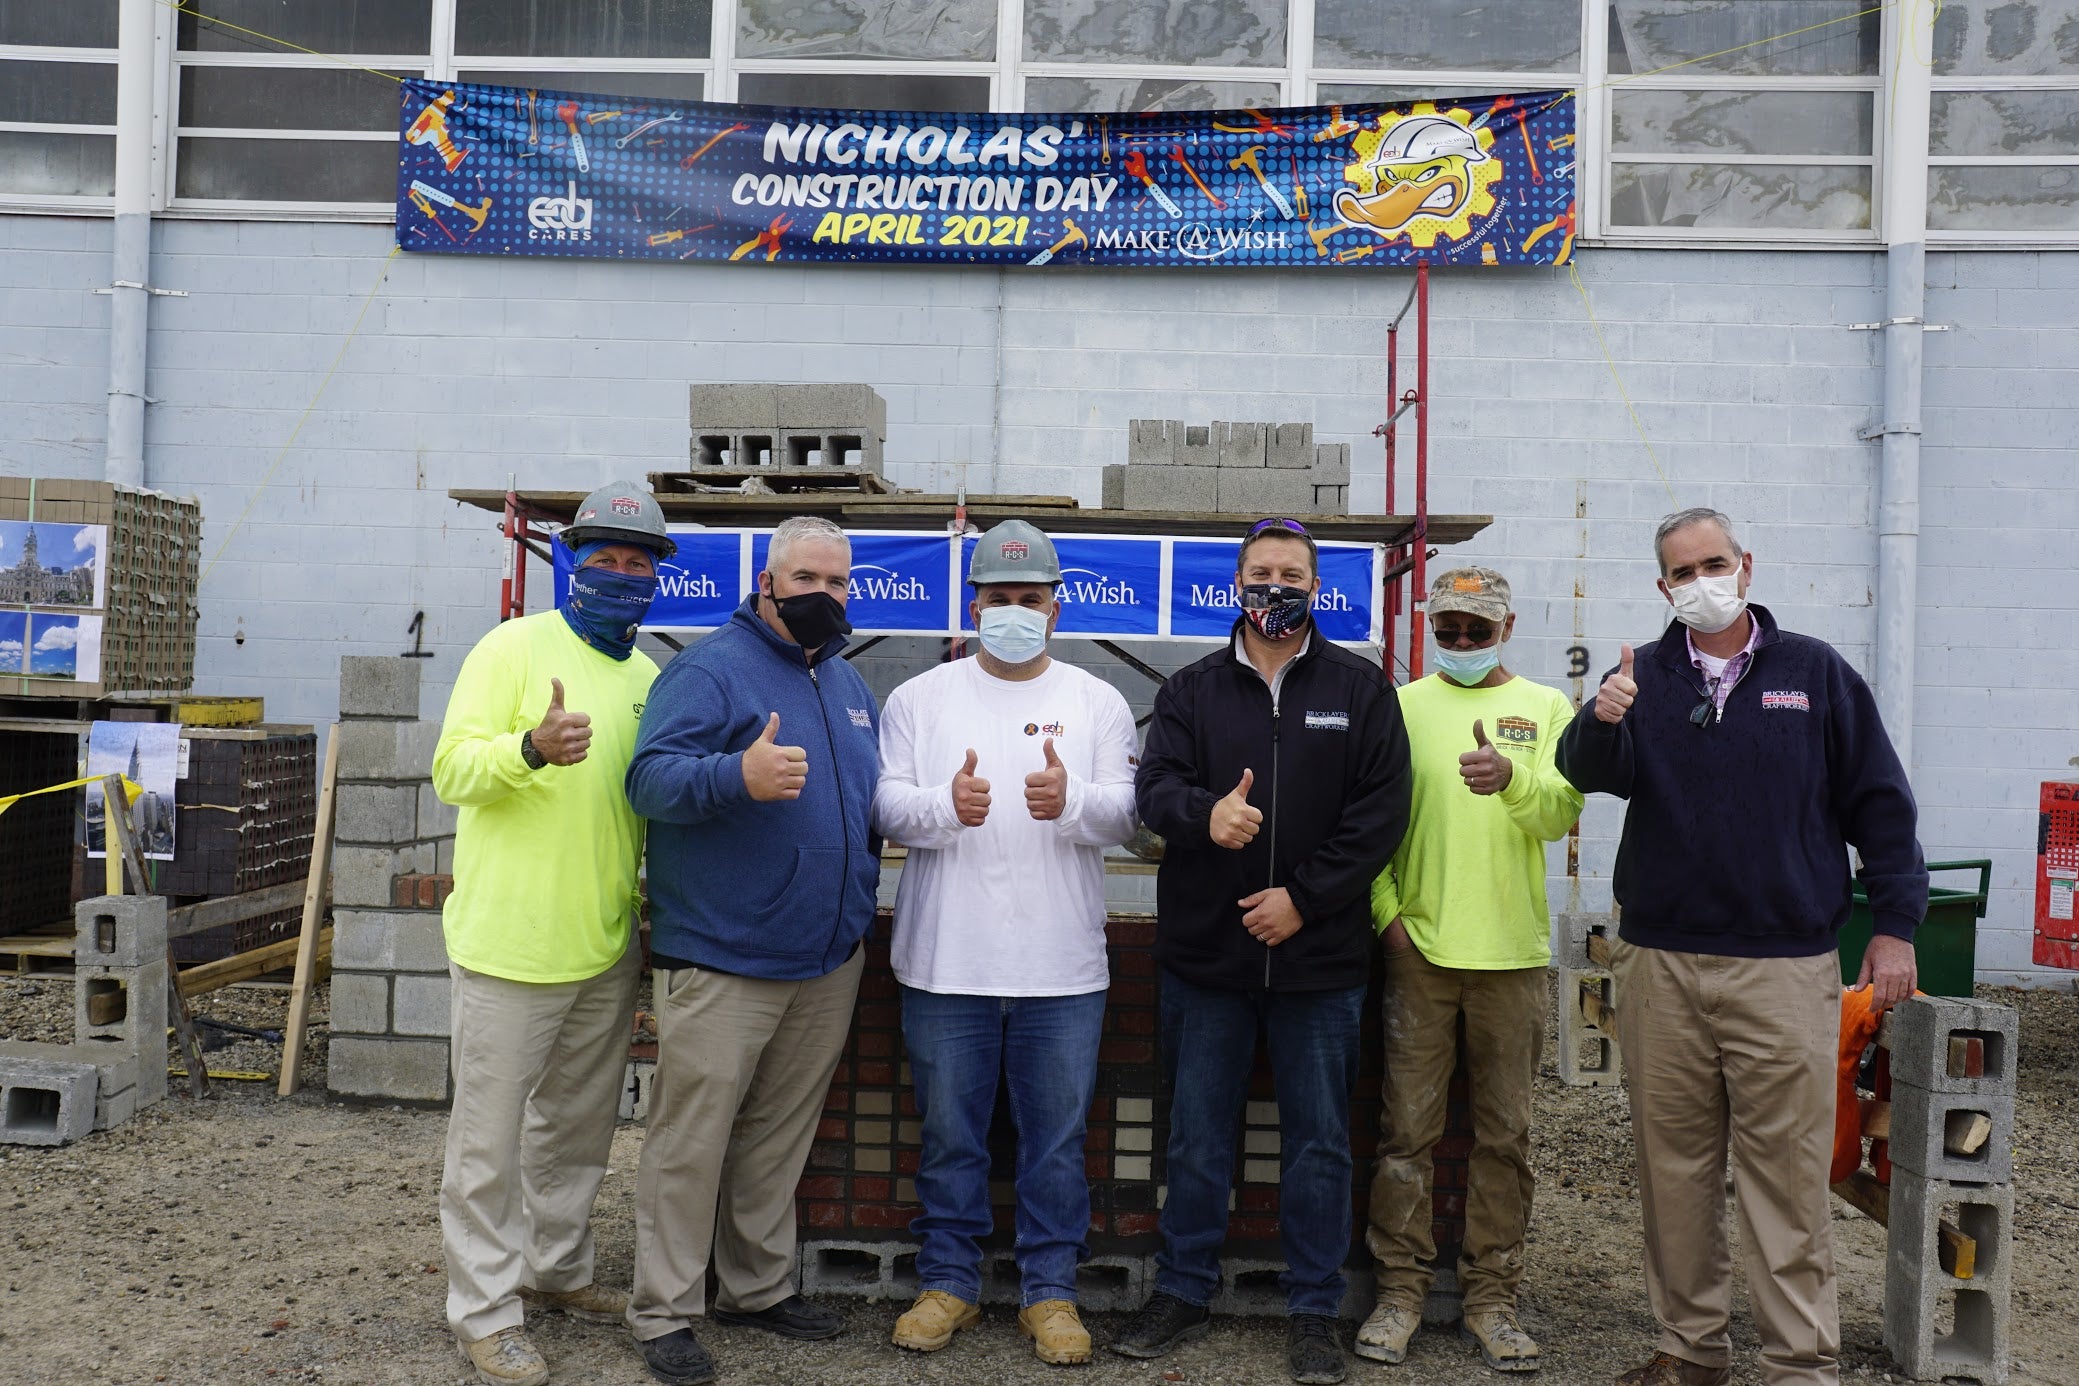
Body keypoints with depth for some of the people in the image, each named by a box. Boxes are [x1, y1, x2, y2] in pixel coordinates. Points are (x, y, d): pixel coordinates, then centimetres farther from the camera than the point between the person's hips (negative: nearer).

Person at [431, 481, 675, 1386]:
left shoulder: (650, 678, 10)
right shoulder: (515, 648, -7)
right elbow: (452, 769, -16)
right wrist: (532, 747, -35)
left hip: (608, 948, 6)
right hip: (511, 940, -6)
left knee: (578, 1126, 19)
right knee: (491, 1137, 4)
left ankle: (555, 1269, 37)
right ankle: (484, 1312, 17)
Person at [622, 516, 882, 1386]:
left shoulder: (849, 684, 15)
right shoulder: (709, 670, -8)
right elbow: (651, 779, -21)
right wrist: (737, 775, -36)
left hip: (829, 957, 7)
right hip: (721, 959, -7)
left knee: (780, 1136, 17)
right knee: (691, 1140, 0)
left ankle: (758, 1286, 31)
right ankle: (665, 1310, 14)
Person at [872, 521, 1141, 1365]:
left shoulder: (1097, 702, 6)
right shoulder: (920, 698, 6)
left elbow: (1124, 814, -2)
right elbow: (886, 804, -1)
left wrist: (1070, 801, -23)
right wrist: (946, 805, -22)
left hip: (1063, 971, 0)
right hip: (945, 966, 0)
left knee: (1057, 1139, 8)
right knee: (948, 1135, 12)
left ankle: (1050, 1290, 25)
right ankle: (948, 1281, 29)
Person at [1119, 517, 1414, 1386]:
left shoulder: (1361, 690, 3)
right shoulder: (1192, 691, 7)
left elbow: (1382, 811, -3)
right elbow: (1155, 787, -5)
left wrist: (1303, 897, -11)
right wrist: (1204, 813, -28)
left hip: (1319, 956, -1)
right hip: (1204, 954, 1)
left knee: (1318, 1141, 10)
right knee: (1196, 1136, 11)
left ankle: (1313, 1311, 25)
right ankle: (1183, 1292, 27)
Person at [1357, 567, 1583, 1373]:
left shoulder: (1545, 707, 6)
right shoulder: (1403, 705, 7)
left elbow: (1562, 810, -7)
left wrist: (1511, 777, -27)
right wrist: (1385, 908, -6)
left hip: (1512, 952, 1)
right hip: (1419, 947, 0)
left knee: (1504, 1133, 8)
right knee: (1407, 1128, 4)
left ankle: (1490, 1296, 20)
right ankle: (1400, 1289, 16)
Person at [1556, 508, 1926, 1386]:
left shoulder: (1814, 672, 5)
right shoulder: (1642, 676, 7)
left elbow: (1879, 804, 7)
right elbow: (1589, 773, -8)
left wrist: (1894, 926, 2)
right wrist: (1600, 724, -30)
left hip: (1785, 969, -2)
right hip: (1660, 966, 2)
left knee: (1787, 1173, 0)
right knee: (1674, 1166, 9)